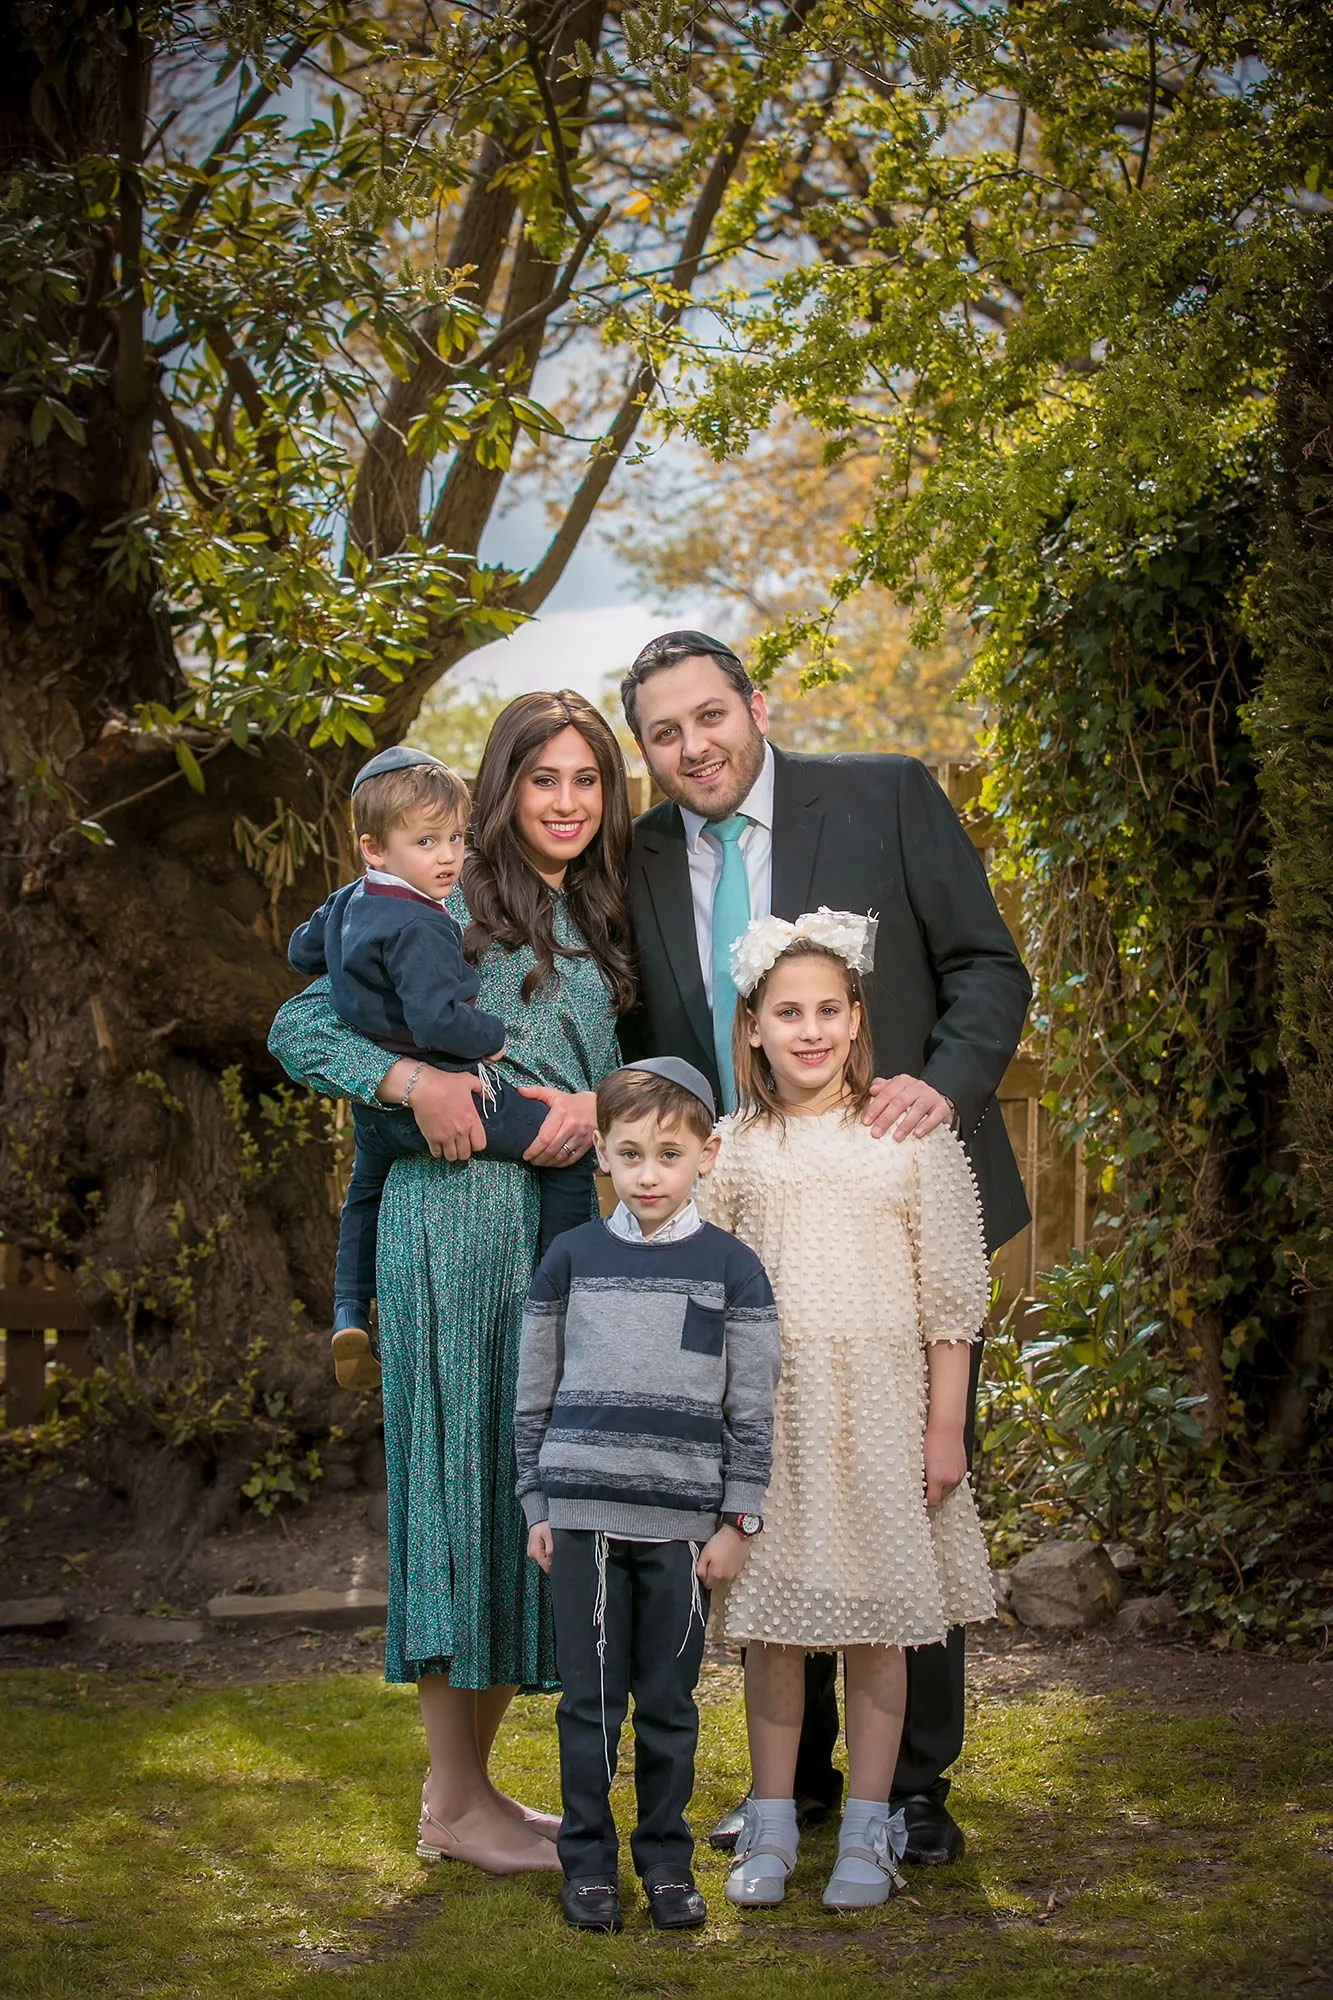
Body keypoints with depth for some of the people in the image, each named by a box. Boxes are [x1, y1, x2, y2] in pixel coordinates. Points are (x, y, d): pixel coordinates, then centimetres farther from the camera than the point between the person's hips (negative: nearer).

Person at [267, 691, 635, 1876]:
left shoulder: (602, 922, 15)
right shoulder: (449, 910, -3)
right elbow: (298, 1030, -4)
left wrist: (599, 1107, -7)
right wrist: (412, 1080, -19)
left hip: (564, 1221, 7)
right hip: (459, 1216, -7)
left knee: (534, 1489, 10)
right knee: (464, 1479, -4)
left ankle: (472, 1783, 21)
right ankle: (455, 1802, 5)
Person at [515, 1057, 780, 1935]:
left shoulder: (731, 1267, 1)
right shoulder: (573, 1257, 5)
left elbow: (753, 1408, 3)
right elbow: (536, 1392, 10)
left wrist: (738, 1522, -1)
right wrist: (537, 1507, 7)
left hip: (682, 1521, -1)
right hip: (584, 1513, 1)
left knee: (669, 1701, 7)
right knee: (590, 1698, 5)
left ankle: (667, 1858, 20)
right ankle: (588, 1858, 16)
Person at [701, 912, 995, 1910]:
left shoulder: (912, 1136, 1)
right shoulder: (733, 1149, 6)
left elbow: (949, 1293, 1)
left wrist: (946, 1425, -2)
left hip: (881, 1408, -1)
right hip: (766, 1414, 1)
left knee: (878, 1618, 2)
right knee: (771, 1621, 5)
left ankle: (868, 1827, 13)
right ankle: (772, 1825, 16)